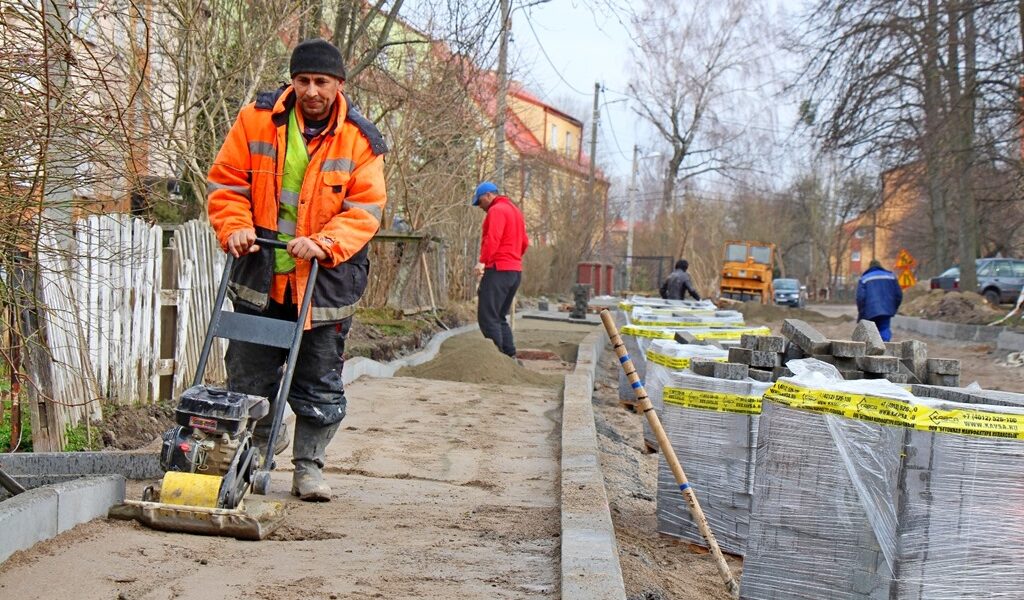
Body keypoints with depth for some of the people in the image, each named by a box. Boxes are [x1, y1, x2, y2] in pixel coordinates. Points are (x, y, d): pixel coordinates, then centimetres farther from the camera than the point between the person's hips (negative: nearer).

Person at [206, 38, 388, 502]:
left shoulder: (360, 139, -4)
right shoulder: (256, 120, -2)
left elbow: (366, 208, -7)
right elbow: (226, 181, 3)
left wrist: (323, 243, -22)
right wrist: (235, 228, -13)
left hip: (325, 280, -1)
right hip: (260, 276, 1)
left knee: (320, 384, 5)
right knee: (249, 373, 11)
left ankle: (309, 466, 19)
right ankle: (261, 439, 37)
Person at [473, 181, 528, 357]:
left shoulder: (496, 210, -7)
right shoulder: (514, 210, 23)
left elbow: (493, 238, -21)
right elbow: (524, 242, 23)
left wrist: (483, 261, -26)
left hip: (498, 270, -10)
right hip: (516, 269, 10)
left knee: (487, 317, -9)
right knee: (500, 317, 14)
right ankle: (510, 356, 9)